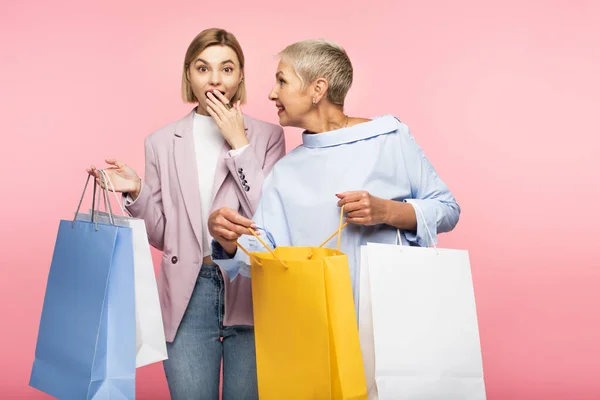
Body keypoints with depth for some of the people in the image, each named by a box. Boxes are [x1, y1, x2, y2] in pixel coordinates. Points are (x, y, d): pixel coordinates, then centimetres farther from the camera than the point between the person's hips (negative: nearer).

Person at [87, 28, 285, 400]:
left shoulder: (267, 136, 2)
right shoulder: (162, 142, 7)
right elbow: (161, 235, 11)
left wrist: (239, 143, -11)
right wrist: (136, 193, -8)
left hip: (250, 291, -1)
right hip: (188, 296, 1)